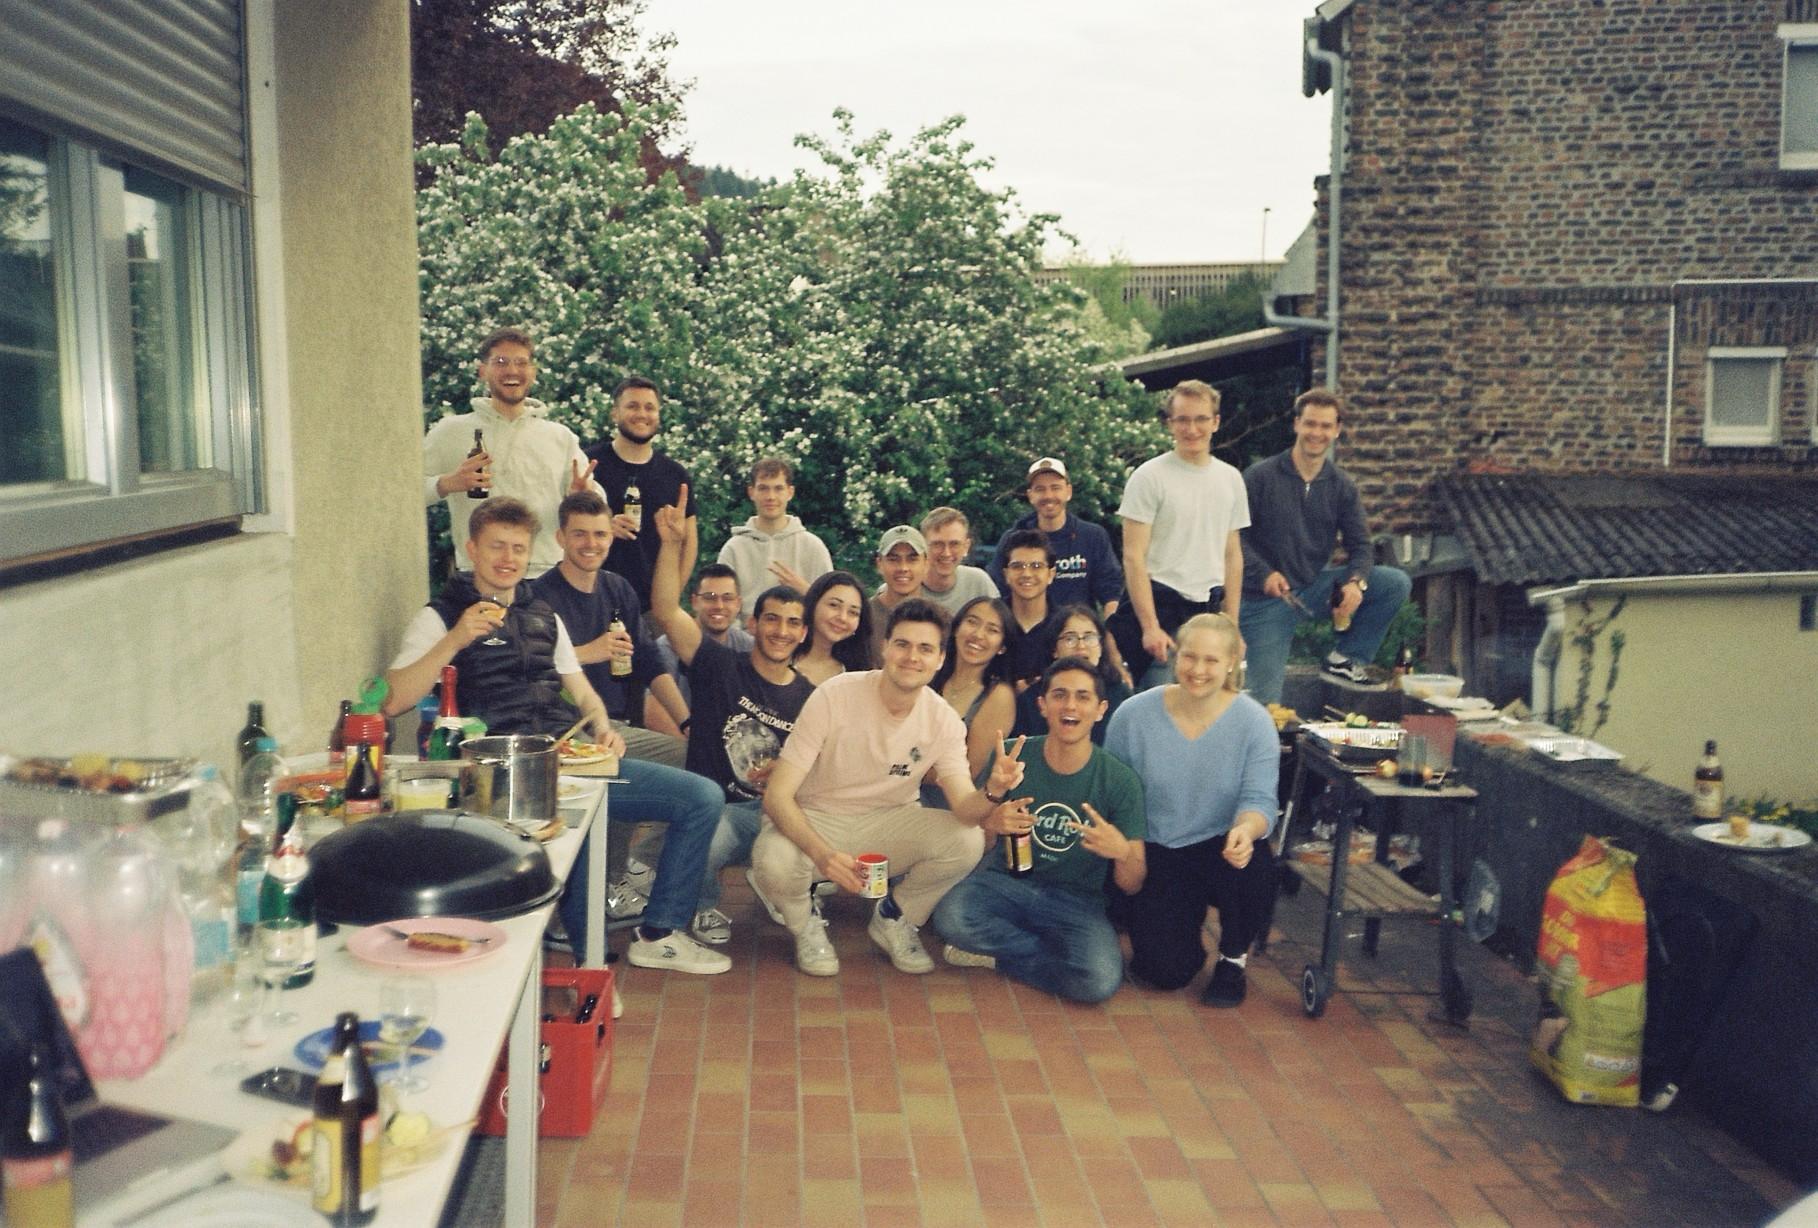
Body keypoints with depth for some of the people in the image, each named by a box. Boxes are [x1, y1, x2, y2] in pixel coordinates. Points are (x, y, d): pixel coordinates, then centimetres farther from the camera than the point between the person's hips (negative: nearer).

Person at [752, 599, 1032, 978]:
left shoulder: (944, 721, -10)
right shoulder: (834, 696, -21)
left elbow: (964, 807, -21)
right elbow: (777, 794, -23)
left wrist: (993, 791, -46)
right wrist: (822, 853, -41)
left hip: (886, 825, 3)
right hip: (815, 822, -3)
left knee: (968, 840, -22)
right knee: (774, 861, -36)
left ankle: (894, 919, 6)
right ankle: (805, 926, 2)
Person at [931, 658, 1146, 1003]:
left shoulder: (1121, 781, -7)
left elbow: (1132, 885, -5)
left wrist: (1123, 852, -29)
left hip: (1075, 900, 0)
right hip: (1006, 880, 1)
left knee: (1101, 981, -30)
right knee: (950, 916, -32)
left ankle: (996, 953, -4)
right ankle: (1058, 951, -5)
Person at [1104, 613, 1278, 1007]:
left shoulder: (1254, 721, -9)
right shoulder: (1133, 715, -8)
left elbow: (1259, 800, -15)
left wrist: (1246, 829, -39)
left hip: (1220, 853, 1)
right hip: (1155, 857, 0)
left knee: (1251, 862, -36)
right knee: (1167, 970, -19)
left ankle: (1233, 960, -4)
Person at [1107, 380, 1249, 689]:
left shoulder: (1231, 479, 11)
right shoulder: (1150, 476, -5)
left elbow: (1233, 555, 16)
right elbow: (1133, 557, -9)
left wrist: (1232, 626, 9)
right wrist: (1150, 627, -15)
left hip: (1209, 610, 5)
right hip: (1160, 607, -5)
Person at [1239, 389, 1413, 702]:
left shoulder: (1342, 487, 5)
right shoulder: (1259, 477, -8)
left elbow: (1359, 544, 4)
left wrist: (1357, 582, -18)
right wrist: (1265, 574, -24)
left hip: (1315, 588, 5)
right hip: (1264, 599, -5)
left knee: (1397, 583, -12)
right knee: (1269, 704, -11)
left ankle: (1345, 658, -1)